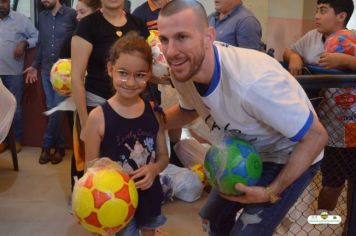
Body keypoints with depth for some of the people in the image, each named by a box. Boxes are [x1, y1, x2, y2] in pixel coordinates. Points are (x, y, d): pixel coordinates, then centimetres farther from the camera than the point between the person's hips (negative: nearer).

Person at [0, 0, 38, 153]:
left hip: (13, 72, -2)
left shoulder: (21, 19, 1)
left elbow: (36, 36, 4)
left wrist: (24, 43, -13)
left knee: (15, 107, 7)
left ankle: (16, 139, 20)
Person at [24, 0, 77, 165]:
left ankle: (47, 145, 13)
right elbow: (40, 44, 15)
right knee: (52, 109, 8)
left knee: (57, 109, -2)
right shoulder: (42, 17, 11)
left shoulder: (72, 15, -7)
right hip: (46, 71, 5)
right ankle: (59, 146, 19)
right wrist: (35, 66, 12)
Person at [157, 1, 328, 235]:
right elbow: (189, 110, 6)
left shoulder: (251, 82, -41)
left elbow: (316, 136, -29)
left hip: (291, 157, -6)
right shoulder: (183, 70, -19)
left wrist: (272, 192, -23)